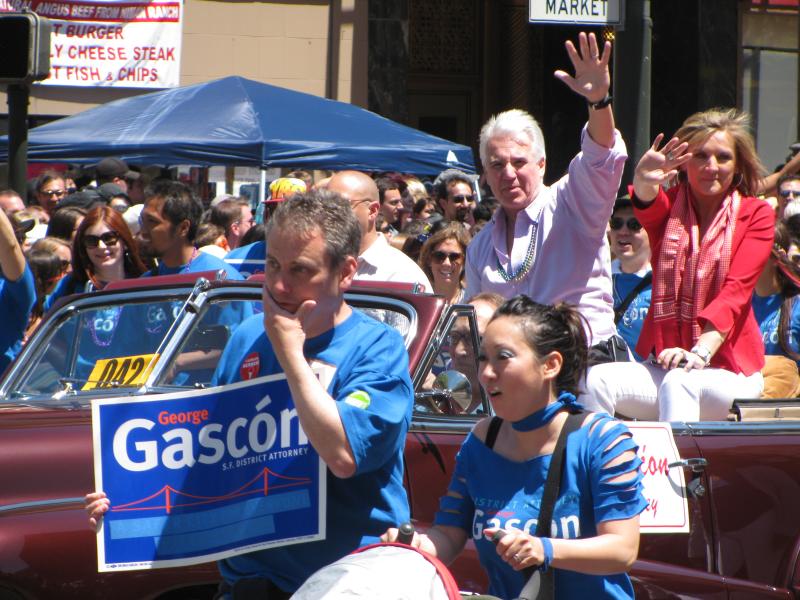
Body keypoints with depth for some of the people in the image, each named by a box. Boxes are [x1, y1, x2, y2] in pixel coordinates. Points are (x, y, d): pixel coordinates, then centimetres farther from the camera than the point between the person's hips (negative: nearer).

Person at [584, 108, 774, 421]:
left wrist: (700, 352, -28)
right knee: (596, 381, -26)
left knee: (679, 383, -36)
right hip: (663, 363, 3)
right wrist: (644, 181, -44)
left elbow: (736, 290, -11)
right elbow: (647, 208, -17)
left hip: (729, 370, -3)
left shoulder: (756, 215, 3)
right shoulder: (669, 205, 10)